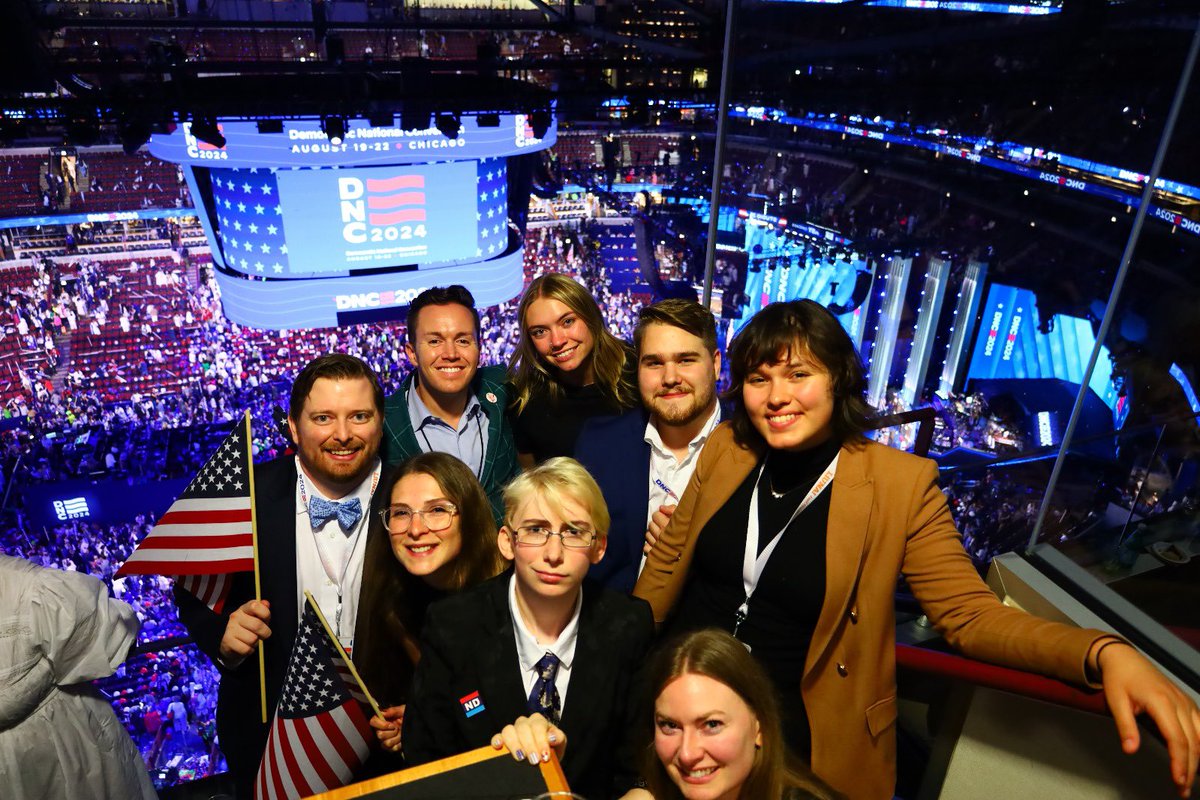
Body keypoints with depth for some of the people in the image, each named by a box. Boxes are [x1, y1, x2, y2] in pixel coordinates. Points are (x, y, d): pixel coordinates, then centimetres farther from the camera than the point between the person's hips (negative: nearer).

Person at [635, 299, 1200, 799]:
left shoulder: (901, 485, -13)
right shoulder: (725, 448, -5)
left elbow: (969, 612, -10)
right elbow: (668, 564, 3)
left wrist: (1105, 654, -26)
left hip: (795, 739, -3)